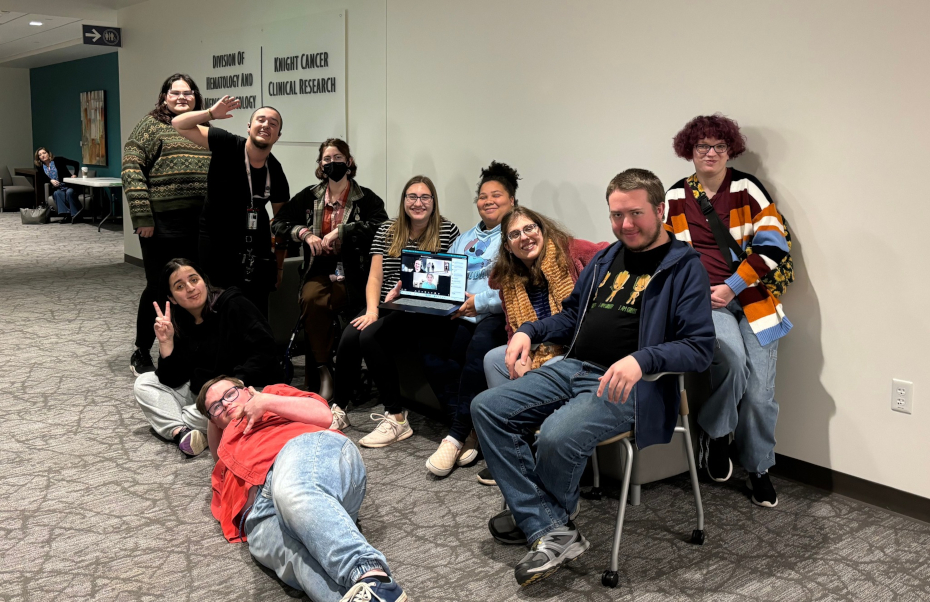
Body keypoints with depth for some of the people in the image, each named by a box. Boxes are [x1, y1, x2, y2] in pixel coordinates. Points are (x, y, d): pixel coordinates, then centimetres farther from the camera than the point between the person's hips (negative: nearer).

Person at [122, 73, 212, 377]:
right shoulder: (152, 124, 0)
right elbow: (132, 169, -8)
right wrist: (142, 216, -15)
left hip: (200, 224, 5)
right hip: (163, 224, -5)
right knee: (158, 287, 3)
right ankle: (141, 353, 20)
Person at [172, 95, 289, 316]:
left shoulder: (276, 173, -2)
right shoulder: (227, 145, -11)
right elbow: (179, 124, -10)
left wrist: (279, 264, 7)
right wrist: (211, 113, -27)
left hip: (256, 253, 3)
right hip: (216, 245, -2)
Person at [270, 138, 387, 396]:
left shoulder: (366, 198, 4)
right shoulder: (310, 196, 15)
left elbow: (381, 225, -16)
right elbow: (278, 223, 17)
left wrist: (340, 231, -19)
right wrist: (305, 233, -1)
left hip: (352, 274, -3)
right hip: (319, 272, 3)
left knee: (320, 302, -31)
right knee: (310, 298, -31)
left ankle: (318, 372, -16)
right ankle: (323, 371, -22)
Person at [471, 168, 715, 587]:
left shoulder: (685, 267, -3)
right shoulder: (607, 258, 19)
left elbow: (700, 348, -12)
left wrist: (641, 359, -29)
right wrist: (529, 331, 10)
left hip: (630, 384, -8)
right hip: (572, 369, 8)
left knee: (558, 435, -34)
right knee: (487, 408, -9)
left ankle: (529, 512, 0)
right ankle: (551, 532, -17)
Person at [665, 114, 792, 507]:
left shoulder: (747, 189, 3)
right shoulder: (675, 198, 9)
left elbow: (773, 245, -3)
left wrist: (731, 287, -10)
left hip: (751, 298, 0)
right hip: (702, 301, 0)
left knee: (759, 392, -4)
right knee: (731, 355, -31)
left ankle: (759, 469, 19)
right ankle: (716, 434, -5)